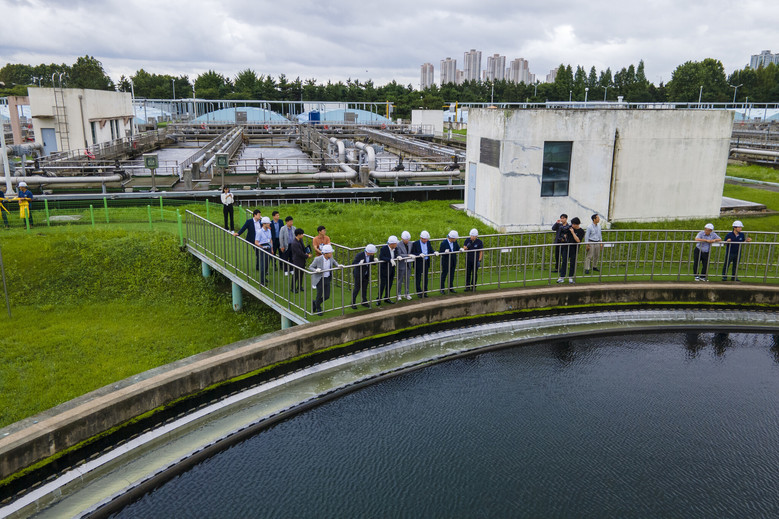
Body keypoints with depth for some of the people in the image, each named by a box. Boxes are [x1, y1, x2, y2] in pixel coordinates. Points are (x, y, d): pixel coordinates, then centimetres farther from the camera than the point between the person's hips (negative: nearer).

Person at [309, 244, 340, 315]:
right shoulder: (318, 259, -23)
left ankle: (315, 302, 34)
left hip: (327, 279, 5)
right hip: (319, 279, -5)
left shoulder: (331, 257, -10)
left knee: (327, 296, 5)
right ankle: (318, 309, 32)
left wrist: (338, 266, -8)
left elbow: (334, 262, 13)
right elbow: (310, 267, -12)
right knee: (319, 295, 4)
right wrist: (316, 270, -32)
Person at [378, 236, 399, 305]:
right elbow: (381, 257, -31)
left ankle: (387, 298, 26)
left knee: (389, 284, 13)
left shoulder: (395, 249, -1)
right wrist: (390, 260, -39)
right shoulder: (384, 249, -20)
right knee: (382, 284, 0)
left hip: (391, 270, 6)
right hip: (384, 270, -6)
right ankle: (379, 299, 11)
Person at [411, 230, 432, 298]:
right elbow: (412, 254, -14)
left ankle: (425, 292, 22)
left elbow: (431, 251, 10)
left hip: (426, 262, 5)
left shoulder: (428, 242, 3)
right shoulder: (415, 244, -12)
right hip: (418, 263, -5)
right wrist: (419, 254, -30)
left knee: (425, 278, 12)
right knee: (418, 278, 4)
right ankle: (419, 292, 14)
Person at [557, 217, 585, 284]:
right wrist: (563, 237, -4)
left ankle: (570, 278, 14)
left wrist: (573, 232, -21)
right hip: (566, 247, 2)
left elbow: (578, 240, -19)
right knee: (564, 262, -1)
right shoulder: (570, 227, 2)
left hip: (574, 249, -2)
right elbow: (566, 234, 18)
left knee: (572, 263, 4)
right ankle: (562, 277, 0)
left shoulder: (581, 231, -8)